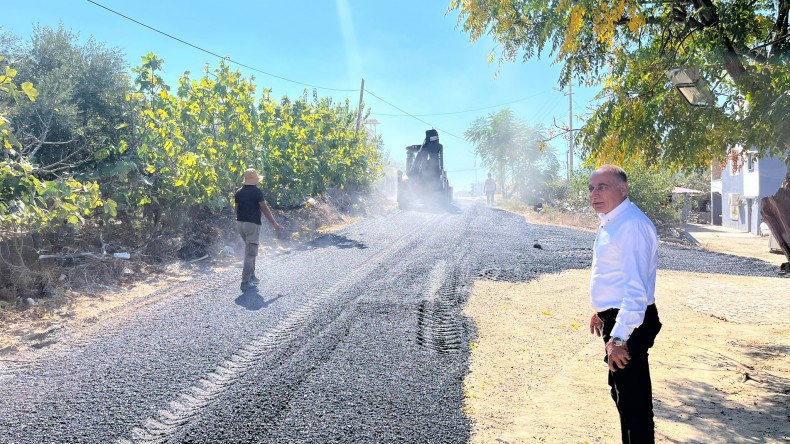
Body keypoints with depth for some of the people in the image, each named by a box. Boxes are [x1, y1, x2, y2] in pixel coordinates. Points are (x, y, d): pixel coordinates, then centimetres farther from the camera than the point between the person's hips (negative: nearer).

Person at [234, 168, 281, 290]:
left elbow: (236, 209, 13)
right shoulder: (257, 192, -10)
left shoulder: (239, 192, 8)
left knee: (249, 250, 21)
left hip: (240, 223, 7)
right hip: (252, 224, -7)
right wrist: (274, 223, -2)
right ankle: (245, 282, -5)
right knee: (250, 253, -4)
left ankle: (251, 277, 24)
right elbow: (264, 209, -10)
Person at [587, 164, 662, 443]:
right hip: (614, 318, 11)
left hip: (629, 324, -11)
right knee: (621, 391, 24)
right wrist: (602, 310, 24)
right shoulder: (610, 222, 10)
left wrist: (619, 338, -31)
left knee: (633, 401, 0)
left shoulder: (632, 225, -23)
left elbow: (637, 288, -29)